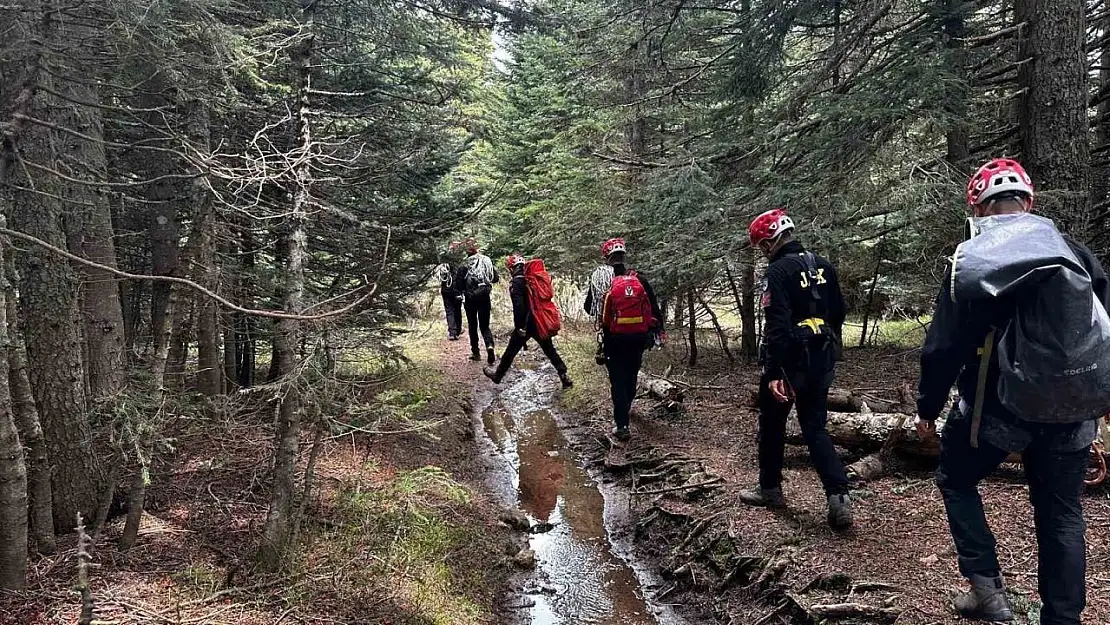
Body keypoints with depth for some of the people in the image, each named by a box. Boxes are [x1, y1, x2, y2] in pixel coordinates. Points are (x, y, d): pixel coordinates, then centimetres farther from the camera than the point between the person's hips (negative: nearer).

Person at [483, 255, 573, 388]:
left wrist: (519, 327, -18)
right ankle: (564, 376, 10)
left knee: (511, 350, 12)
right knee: (550, 350, 15)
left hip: (527, 323, -6)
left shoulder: (516, 282, -13)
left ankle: (498, 375, 28)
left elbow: (518, 306, -22)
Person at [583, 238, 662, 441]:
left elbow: (589, 308, 4)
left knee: (618, 379, 3)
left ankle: (622, 425, -4)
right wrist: (658, 330, 10)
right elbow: (654, 307, 1)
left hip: (614, 339, -3)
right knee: (632, 374, 23)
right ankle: (625, 408, 46)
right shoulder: (640, 280, 0)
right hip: (638, 338, 3)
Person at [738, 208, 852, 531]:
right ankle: (839, 496, -4)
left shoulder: (778, 272, -14)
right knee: (815, 427, 9)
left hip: (790, 361, -6)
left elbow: (777, 326, -23)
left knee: (772, 425, 13)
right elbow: (838, 315, 14)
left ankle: (770, 489, 26)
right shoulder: (824, 266, 9)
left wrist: (774, 373, -24)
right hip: (821, 362, 6)